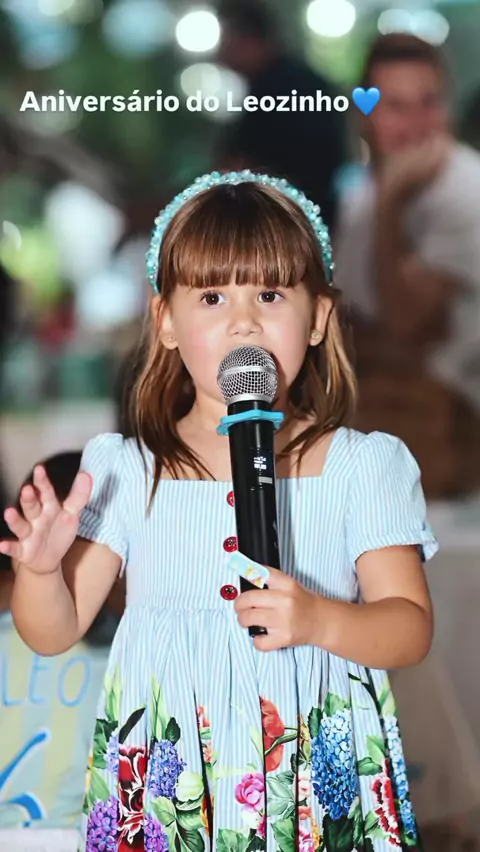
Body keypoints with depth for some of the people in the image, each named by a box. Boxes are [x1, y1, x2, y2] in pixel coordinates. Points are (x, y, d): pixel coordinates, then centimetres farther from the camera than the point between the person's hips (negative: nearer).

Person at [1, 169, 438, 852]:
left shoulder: (362, 466, -1)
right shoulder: (127, 472, 1)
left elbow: (411, 629, -4)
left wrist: (320, 621, -23)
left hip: (318, 781, -1)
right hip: (167, 781, 1)